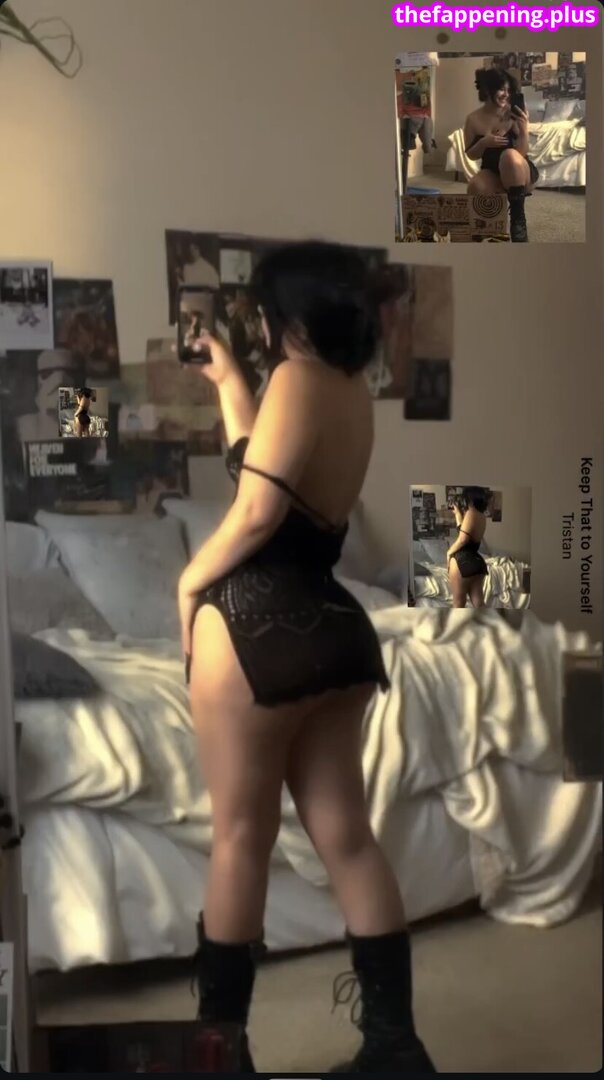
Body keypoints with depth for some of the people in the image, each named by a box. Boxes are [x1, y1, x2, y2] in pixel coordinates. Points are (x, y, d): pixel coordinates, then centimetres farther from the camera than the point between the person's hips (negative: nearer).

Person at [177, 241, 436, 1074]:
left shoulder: (296, 378, -8)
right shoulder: (357, 394, 15)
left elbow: (258, 506, -17)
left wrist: (192, 579, -3)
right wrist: (229, 385, 39)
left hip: (258, 621, -7)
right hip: (332, 626, 8)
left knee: (242, 836, 3)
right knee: (345, 834, 10)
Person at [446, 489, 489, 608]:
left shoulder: (471, 513, -10)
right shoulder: (481, 516, 14)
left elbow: (463, 539, -16)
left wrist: (449, 552, -2)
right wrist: (457, 513, 32)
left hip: (462, 561, -8)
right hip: (476, 561, 8)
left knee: (458, 603, 2)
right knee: (478, 604, 6)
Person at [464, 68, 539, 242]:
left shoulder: (513, 115, -11)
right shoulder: (473, 119, -5)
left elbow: (522, 153, -14)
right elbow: (471, 155, 3)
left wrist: (524, 129, -30)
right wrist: (484, 142, -17)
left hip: (519, 174, -1)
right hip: (492, 173, 1)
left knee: (510, 155, -36)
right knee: (475, 187, -34)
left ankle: (518, 218, -25)